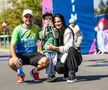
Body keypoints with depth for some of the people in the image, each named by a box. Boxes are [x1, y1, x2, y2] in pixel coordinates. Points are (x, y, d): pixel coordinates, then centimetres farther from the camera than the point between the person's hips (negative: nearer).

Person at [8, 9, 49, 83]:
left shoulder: (36, 28, 7)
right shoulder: (18, 29, -5)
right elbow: (12, 46, -15)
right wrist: (14, 57, -32)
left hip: (33, 54, 2)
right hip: (20, 54, -2)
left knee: (45, 61, -29)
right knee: (11, 62, -35)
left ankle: (34, 71, 7)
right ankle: (20, 74, 3)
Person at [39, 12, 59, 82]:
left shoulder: (54, 29, 13)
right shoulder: (42, 30, 13)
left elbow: (55, 36, -3)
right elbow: (42, 37, -4)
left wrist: (52, 28, -10)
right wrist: (45, 28, -8)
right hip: (45, 49, -1)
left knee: (54, 60, -12)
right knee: (48, 60, -18)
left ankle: (53, 74, -6)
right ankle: (49, 75, -16)